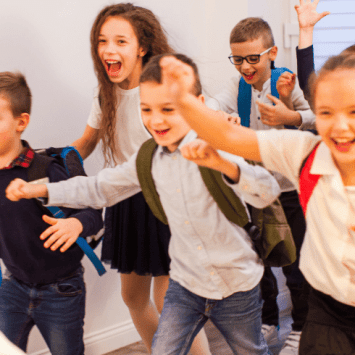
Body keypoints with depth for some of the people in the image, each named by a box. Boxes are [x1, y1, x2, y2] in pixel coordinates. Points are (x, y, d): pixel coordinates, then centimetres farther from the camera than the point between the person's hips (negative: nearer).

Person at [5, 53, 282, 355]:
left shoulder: (215, 147, -19)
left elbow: (268, 194, -33)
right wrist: (38, 190, 3)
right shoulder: (149, 159, -1)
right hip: (185, 285, 4)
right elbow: (101, 188, 11)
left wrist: (222, 163, -52)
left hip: (237, 285, -4)